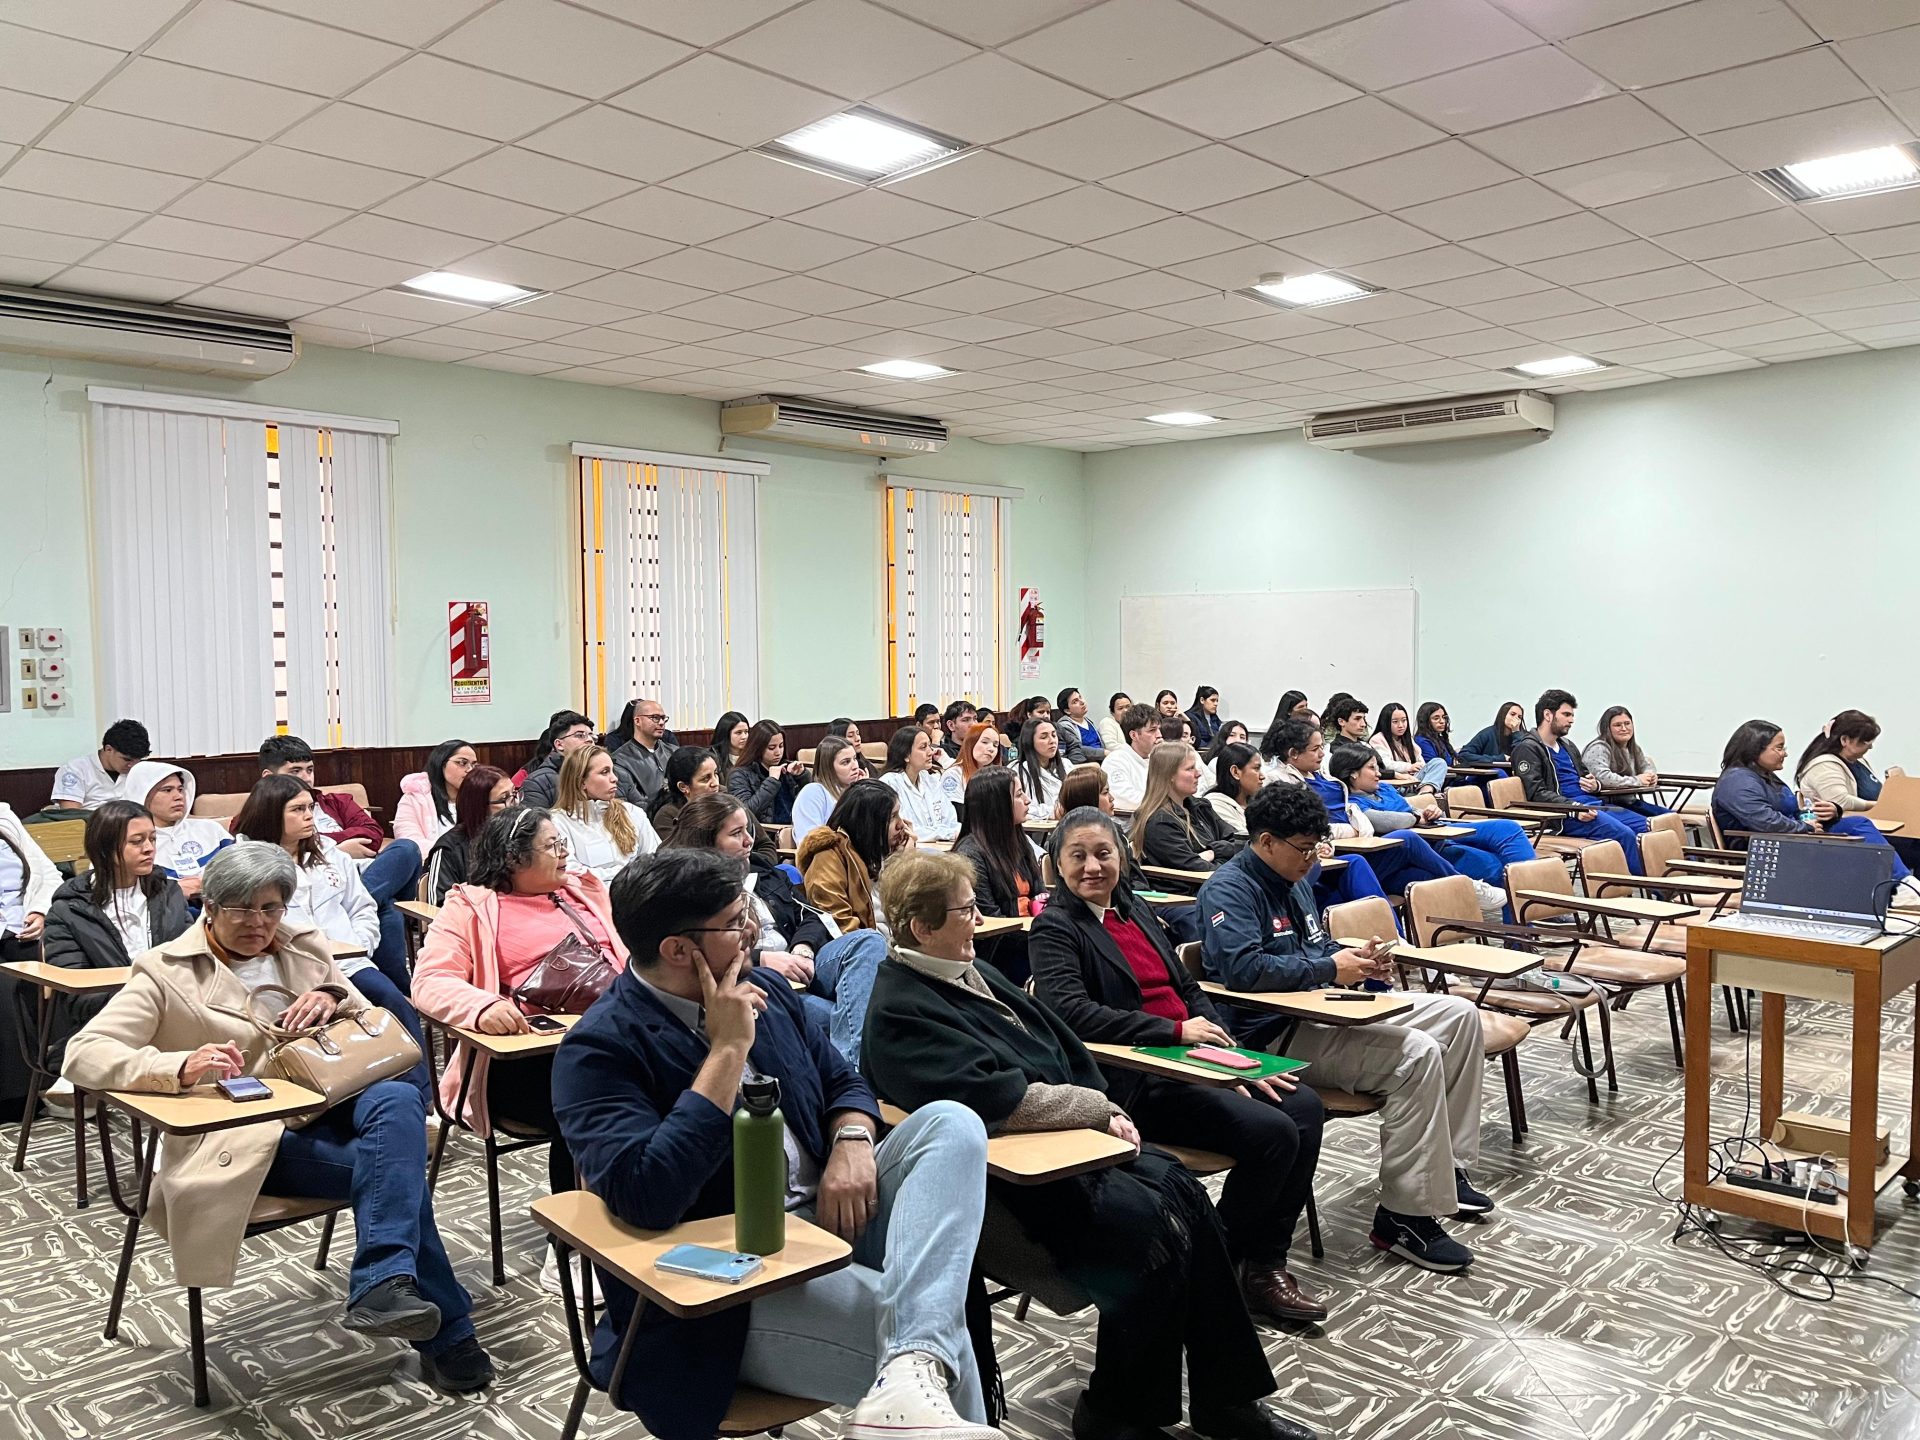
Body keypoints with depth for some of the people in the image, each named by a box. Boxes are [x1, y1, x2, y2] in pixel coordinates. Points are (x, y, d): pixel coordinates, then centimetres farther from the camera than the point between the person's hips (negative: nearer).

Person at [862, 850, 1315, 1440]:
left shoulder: (971, 972, 11)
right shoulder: (898, 1012, -18)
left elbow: (1061, 1042, 15)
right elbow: (996, 1101, -26)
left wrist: (1106, 1113, -1)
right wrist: (1099, 1109, -14)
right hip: (1010, 1173, -9)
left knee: (1182, 1188, -7)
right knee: (1148, 1224, -22)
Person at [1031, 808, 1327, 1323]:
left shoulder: (1137, 910, 17)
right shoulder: (1054, 928, -5)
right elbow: (1071, 1012, -20)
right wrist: (1175, 1031, -22)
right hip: (1135, 1082, -8)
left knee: (1304, 1107, -8)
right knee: (1272, 1132, -20)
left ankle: (1265, 1265, 2)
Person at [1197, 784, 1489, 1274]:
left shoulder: (1294, 879, 17)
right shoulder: (1229, 889, -15)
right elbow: (1244, 968, -29)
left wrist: (1359, 958, 7)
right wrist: (1331, 969, -20)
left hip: (1322, 1012, 11)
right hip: (1276, 1037, -11)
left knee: (1459, 1013, 8)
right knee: (1417, 1054, -28)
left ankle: (1446, 1166, 14)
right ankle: (1405, 1218, -18)